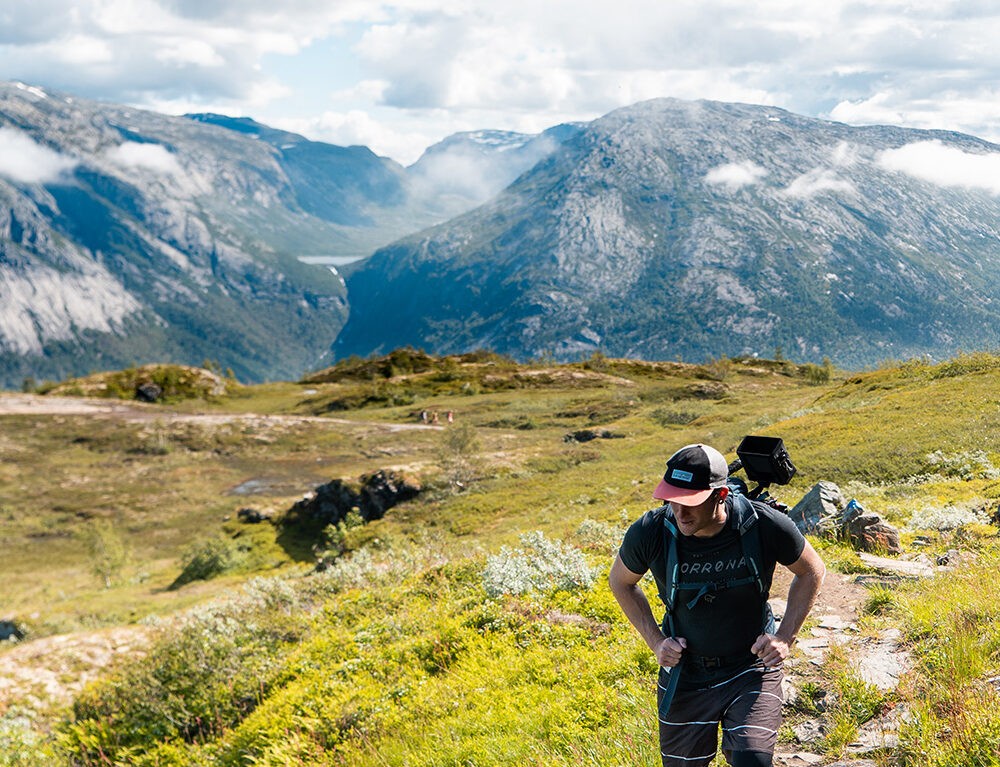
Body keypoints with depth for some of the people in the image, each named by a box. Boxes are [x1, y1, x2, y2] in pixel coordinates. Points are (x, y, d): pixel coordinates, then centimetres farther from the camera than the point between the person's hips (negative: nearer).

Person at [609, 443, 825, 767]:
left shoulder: (765, 525, -22)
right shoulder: (649, 532, -20)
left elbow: (811, 570, 0)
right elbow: (621, 581, 3)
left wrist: (785, 636, -9)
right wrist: (656, 640, -6)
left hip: (752, 669, -1)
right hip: (684, 675, 2)